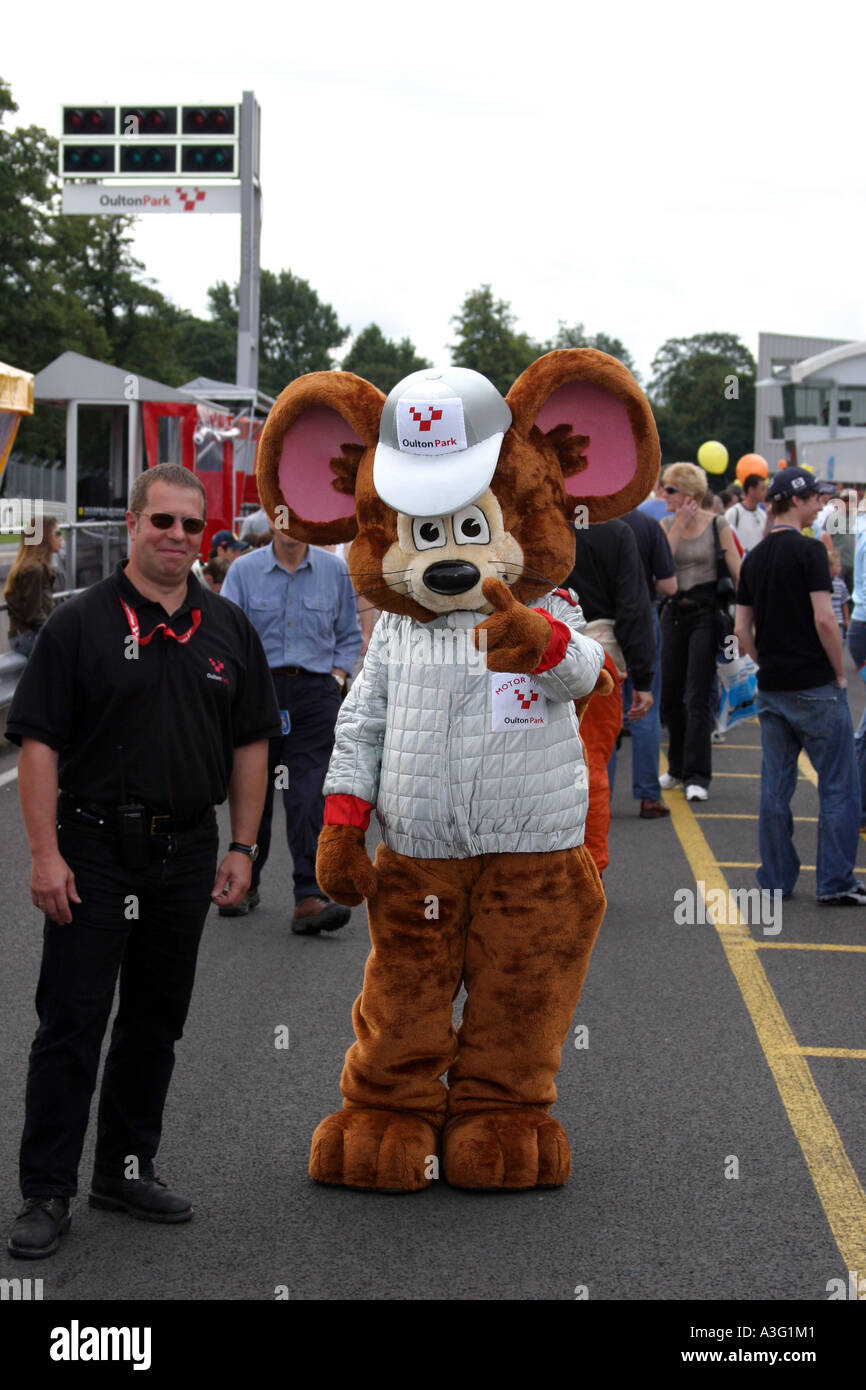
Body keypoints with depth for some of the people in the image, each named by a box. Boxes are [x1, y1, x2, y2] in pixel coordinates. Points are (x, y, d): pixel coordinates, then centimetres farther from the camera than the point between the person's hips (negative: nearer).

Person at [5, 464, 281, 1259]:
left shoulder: (229, 631, 8)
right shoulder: (81, 624, -5)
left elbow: (250, 744, 11)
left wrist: (243, 849, 5)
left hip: (185, 855, 4)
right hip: (95, 850, -4)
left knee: (156, 1022, 12)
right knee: (71, 1023, -2)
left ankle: (128, 1170, 24)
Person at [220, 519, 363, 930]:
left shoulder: (335, 570, 8)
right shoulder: (244, 570, 3)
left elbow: (349, 636, 17)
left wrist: (337, 676, 2)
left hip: (314, 693, 0)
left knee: (308, 796, -10)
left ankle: (310, 899, -15)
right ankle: (244, 884, 27)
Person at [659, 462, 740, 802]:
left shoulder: (717, 526, -5)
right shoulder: (667, 525, 6)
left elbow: (737, 572, -6)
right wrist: (679, 524, -12)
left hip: (707, 612, -5)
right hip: (674, 613, 5)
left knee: (698, 698, -7)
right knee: (669, 696, 10)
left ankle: (697, 776, -3)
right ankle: (678, 769, 25)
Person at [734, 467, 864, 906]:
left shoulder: (754, 558, 10)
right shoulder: (808, 550, -11)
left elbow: (742, 631, 10)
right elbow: (824, 619, -17)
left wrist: (768, 666, 17)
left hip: (771, 689, 7)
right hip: (815, 686, -7)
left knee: (775, 787, 9)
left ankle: (776, 882, 12)